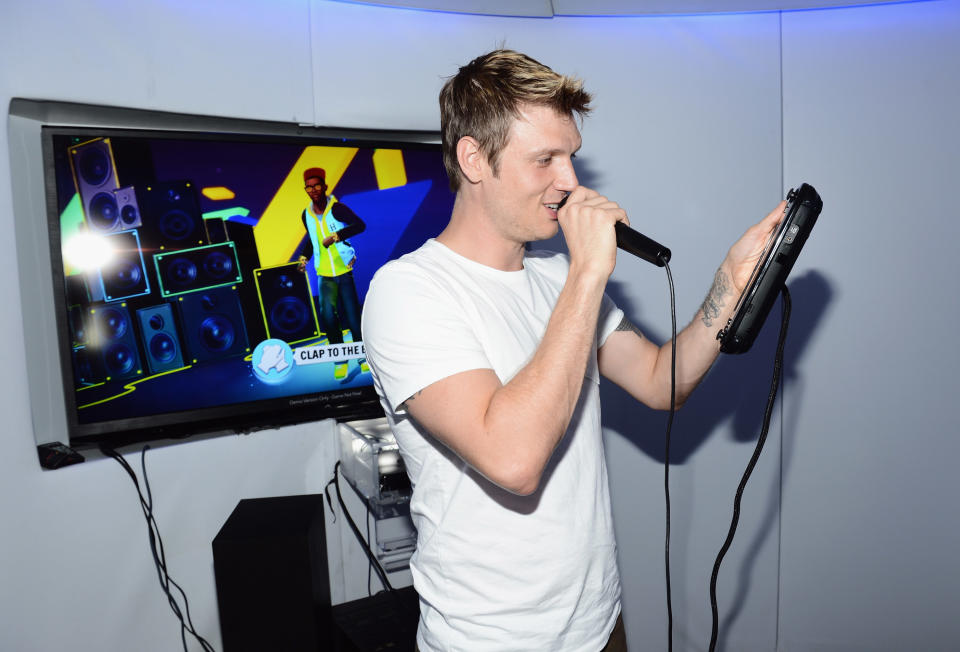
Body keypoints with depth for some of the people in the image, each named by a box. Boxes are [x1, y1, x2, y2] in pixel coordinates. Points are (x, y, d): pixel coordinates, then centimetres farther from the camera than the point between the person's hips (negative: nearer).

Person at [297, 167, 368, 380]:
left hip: (345, 271, -3)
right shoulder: (306, 215, 8)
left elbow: (360, 225, -23)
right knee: (328, 316, -10)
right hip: (324, 275, 4)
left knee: (353, 316, -1)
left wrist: (336, 236, -29)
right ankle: (340, 360, 4)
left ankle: (363, 356, 19)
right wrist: (304, 257, 12)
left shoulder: (337, 208, -10)